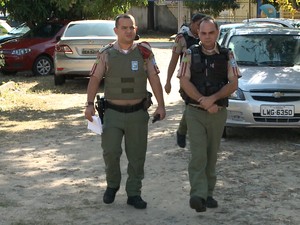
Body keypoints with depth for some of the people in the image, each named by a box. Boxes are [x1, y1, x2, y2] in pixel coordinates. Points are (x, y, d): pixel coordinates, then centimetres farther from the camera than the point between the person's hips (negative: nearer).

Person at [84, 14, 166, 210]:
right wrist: (90, 104, -13)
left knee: (137, 155, 6)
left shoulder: (144, 52, 1)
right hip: (113, 112, -1)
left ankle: (134, 193, 20)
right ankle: (112, 185, 23)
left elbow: (154, 79, 1)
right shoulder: (106, 54, 0)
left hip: (138, 113, 1)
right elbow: (95, 79, -2)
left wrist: (161, 105, -5)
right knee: (110, 152, -4)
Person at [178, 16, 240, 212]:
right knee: (198, 155, -12)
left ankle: (208, 194, 20)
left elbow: (233, 84, -2)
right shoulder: (191, 54, 2)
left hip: (218, 113, 2)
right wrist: (203, 101, -15)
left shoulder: (227, 55, 4)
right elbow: (184, 82, -6)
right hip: (195, 112, -2)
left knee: (212, 155, 10)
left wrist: (213, 98, -16)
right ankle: (198, 196, -18)